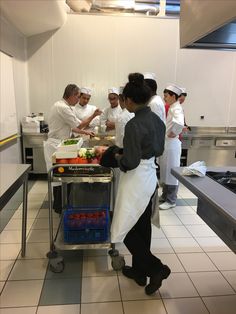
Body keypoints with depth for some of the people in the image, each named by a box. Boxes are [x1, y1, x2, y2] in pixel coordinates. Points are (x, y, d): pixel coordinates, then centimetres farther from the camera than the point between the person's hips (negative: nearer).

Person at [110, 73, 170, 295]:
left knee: (126, 229, 9)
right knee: (142, 226, 19)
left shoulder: (134, 125, -22)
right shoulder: (157, 120, 4)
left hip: (136, 181, -9)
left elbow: (130, 162, -22)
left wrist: (118, 157, -3)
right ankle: (139, 270, 35)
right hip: (150, 177, 9)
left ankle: (156, 268, 13)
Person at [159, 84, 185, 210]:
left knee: (171, 172, 2)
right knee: (165, 171, 17)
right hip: (166, 144, 9)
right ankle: (165, 195, 32)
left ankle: (171, 200, 15)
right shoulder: (171, 108, 12)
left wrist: (173, 133, -23)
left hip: (172, 145, -9)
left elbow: (179, 123, -38)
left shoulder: (176, 109, -17)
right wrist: (168, 133, 9)